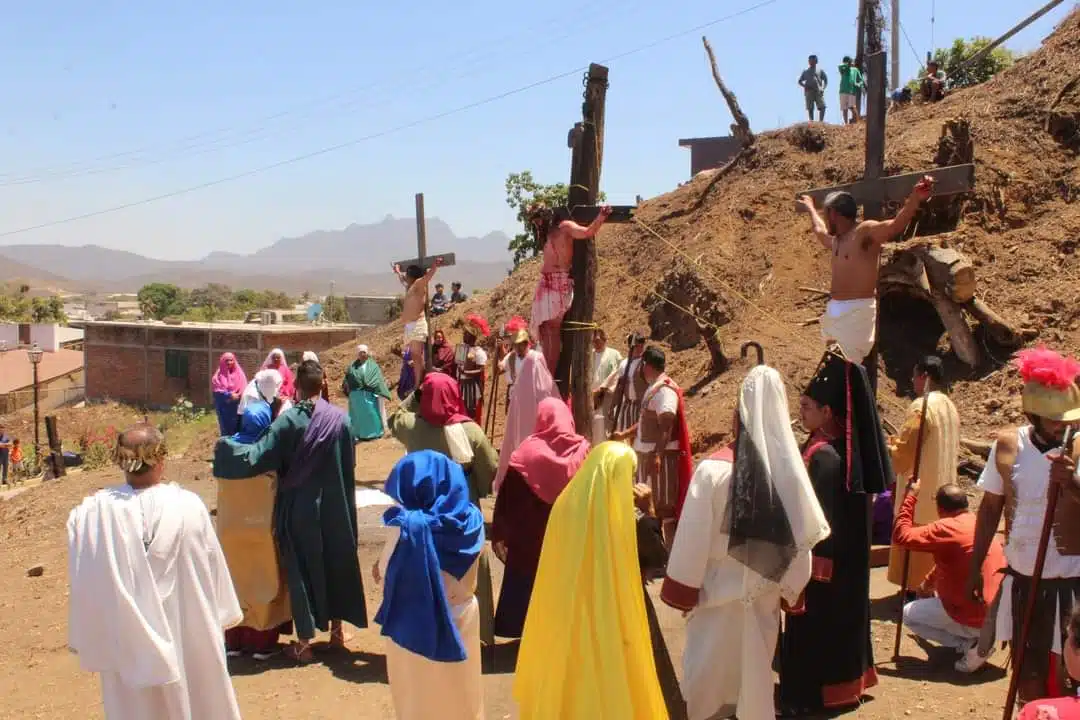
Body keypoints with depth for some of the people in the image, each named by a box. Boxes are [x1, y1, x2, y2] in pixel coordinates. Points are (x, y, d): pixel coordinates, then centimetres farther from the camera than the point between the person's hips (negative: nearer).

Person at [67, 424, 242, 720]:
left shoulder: (92, 513, -17)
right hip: (187, 638, -1)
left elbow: (83, 584, -8)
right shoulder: (187, 506, -18)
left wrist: (89, 641, 6)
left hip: (127, 646, 1)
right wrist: (221, 617, 10)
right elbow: (212, 570, -7)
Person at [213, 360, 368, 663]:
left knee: (301, 568, 8)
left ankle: (304, 642, 14)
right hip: (334, 507, 3)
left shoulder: (289, 420, -15)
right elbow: (349, 468, -2)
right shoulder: (340, 419, -7)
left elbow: (256, 457, -19)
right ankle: (337, 628, 31)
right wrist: (346, 504, 9)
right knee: (336, 562, 19)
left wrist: (225, 445, -3)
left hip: (298, 508, -2)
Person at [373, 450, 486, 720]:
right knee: (460, 691, 21)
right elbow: (468, 570, 3)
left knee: (421, 696, 15)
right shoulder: (471, 519, -9)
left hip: (417, 625, -4)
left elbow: (385, 573, -14)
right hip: (461, 616, 4)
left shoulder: (407, 526, -24)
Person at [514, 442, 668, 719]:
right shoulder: (615, 511, -16)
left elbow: (558, 568, 9)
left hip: (562, 618, 5)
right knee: (606, 678, 7)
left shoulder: (565, 504, 0)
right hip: (607, 620, -5)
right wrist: (644, 513, -2)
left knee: (565, 680, 17)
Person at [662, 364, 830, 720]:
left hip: (720, 595, -3)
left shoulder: (714, 471, -20)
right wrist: (791, 590, 10)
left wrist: (683, 591, -1)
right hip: (765, 595, 3)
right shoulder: (790, 471, -12)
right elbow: (803, 538, -4)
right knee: (755, 674, 19)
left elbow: (693, 538, -13)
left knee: (710, 678, 14)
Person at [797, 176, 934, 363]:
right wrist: (810, 208, 59)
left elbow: (895, 226, -28)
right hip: (835, 310, 9)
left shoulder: (865, 231, -9)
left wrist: (915, 198, -45)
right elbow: (820, 231, 43)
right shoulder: (836, 240, 19)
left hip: (856, 311, -9)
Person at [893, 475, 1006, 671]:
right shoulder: (978, 523, 13)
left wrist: (910, 497, -12)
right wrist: (927, 583, 30)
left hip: (976, 618, -8)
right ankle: (974, 638, 13)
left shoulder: (946, 528, -16)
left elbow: (900, 537, -18)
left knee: (909, 614, 11)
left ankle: (970, 644, -3)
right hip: (998, 614, 8)